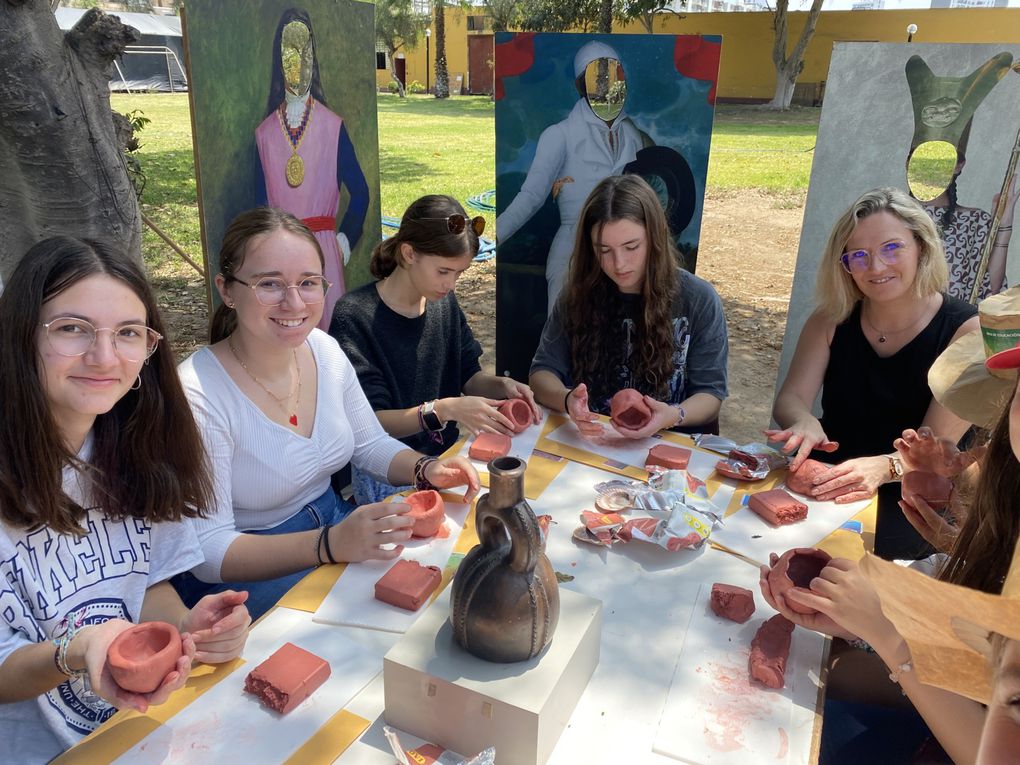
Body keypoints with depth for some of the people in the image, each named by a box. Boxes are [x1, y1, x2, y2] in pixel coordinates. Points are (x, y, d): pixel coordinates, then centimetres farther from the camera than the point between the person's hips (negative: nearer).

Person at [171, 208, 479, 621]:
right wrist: (333, 544, -37)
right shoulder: (198, 395, -24)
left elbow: (371, 445, 9)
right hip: (241, 577, -6)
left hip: (335, 521, 7)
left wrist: (426, 469, -13)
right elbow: (208, 552, -24)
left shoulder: (325, 350, -4)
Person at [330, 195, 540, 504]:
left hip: (445, 454, 6)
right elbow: (370, 421, -18)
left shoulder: (444, 303, 4)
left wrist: (501, 385, -10)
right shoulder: (354, 316, -15)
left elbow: (469, 376, 12)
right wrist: (444, 410, -32)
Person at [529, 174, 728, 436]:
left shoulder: (699, 300, -5)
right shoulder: (578, 294, 1)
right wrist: (566, 400, -24)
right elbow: (543, 372, -1)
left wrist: (674, 416, -24)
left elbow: (710, 393, -2)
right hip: (586, 440, 0)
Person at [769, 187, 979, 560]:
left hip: (912, 499, -3)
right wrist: (804, 422, -31)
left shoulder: (966, 330, -10)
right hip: (827, 482, 4)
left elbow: (937, 445, -15)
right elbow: (790, 399, -6)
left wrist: (884, 468, -37)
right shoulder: (833, 318, -1)